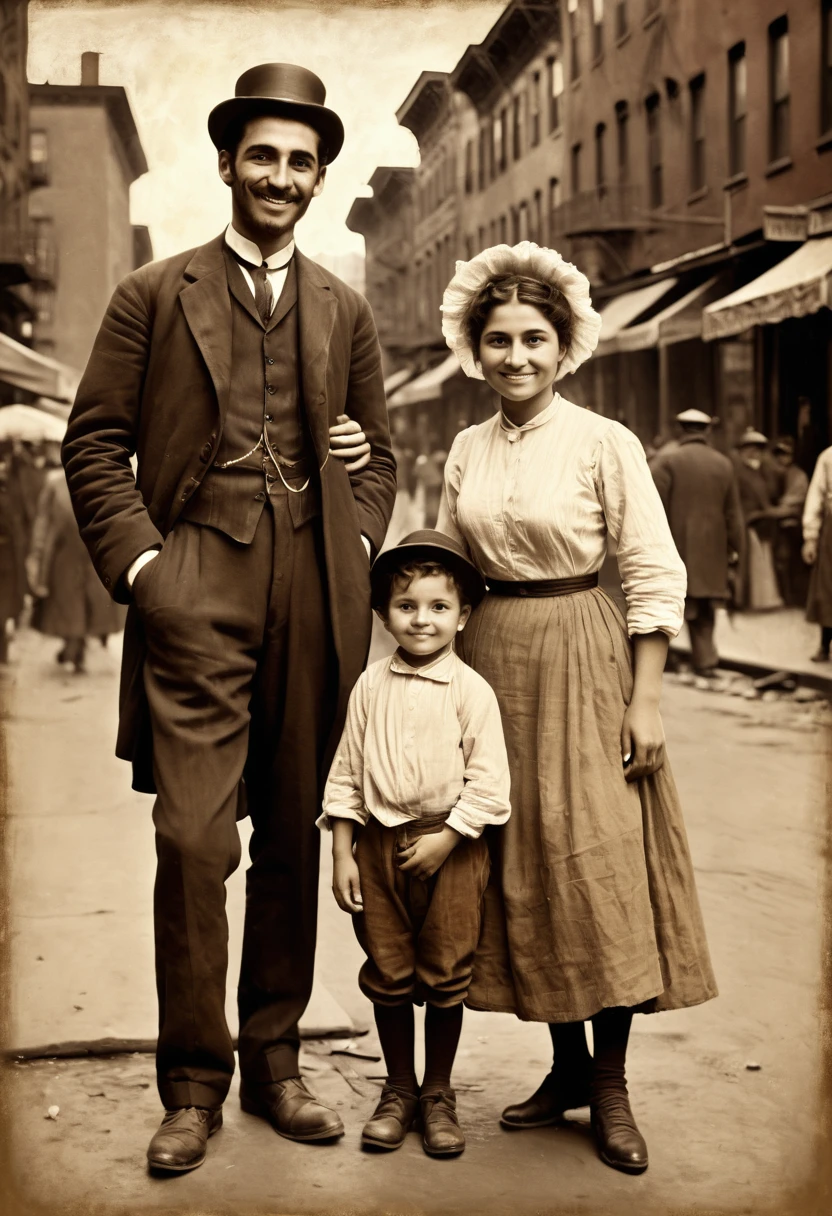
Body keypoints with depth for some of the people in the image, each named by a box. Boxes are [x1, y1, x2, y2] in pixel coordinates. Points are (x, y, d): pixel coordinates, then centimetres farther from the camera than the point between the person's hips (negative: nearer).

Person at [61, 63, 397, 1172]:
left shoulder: (346, 313, 17)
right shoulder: (153, 296, 8)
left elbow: (378, 456, 21)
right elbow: (95, 443, 5)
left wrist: (355, 553, 5)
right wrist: (140, 561, -7)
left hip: (315, 601, 3)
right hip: (197, 592, -3)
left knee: (294, 839, 7)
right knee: (194, 840, -8)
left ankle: (274, 1062, 20)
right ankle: (193, 1085, 5)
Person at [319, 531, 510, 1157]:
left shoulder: (471, 690, -7)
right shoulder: (371, 686, 2)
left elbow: (489, 782, -8)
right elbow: (346, 773, 6)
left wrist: (445, 839, -14)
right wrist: (343, 853, 2)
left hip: (451, 848, -3)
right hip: (380, 843, 3)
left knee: (445, 976, 6)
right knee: (387, 975, 10)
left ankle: (438, 1093, 23)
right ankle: (398, 1090, 26)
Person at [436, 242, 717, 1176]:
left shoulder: (605, 442, -6)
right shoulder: (467, 450, 8)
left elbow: (655, 578, -8)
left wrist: (646, 702, -13)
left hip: (580, 659, -5)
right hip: (490, 660, 5)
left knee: (597, 862, -6)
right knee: (517, 865, 7)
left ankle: (610, 1085, 7)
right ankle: (567, 1066, 21)